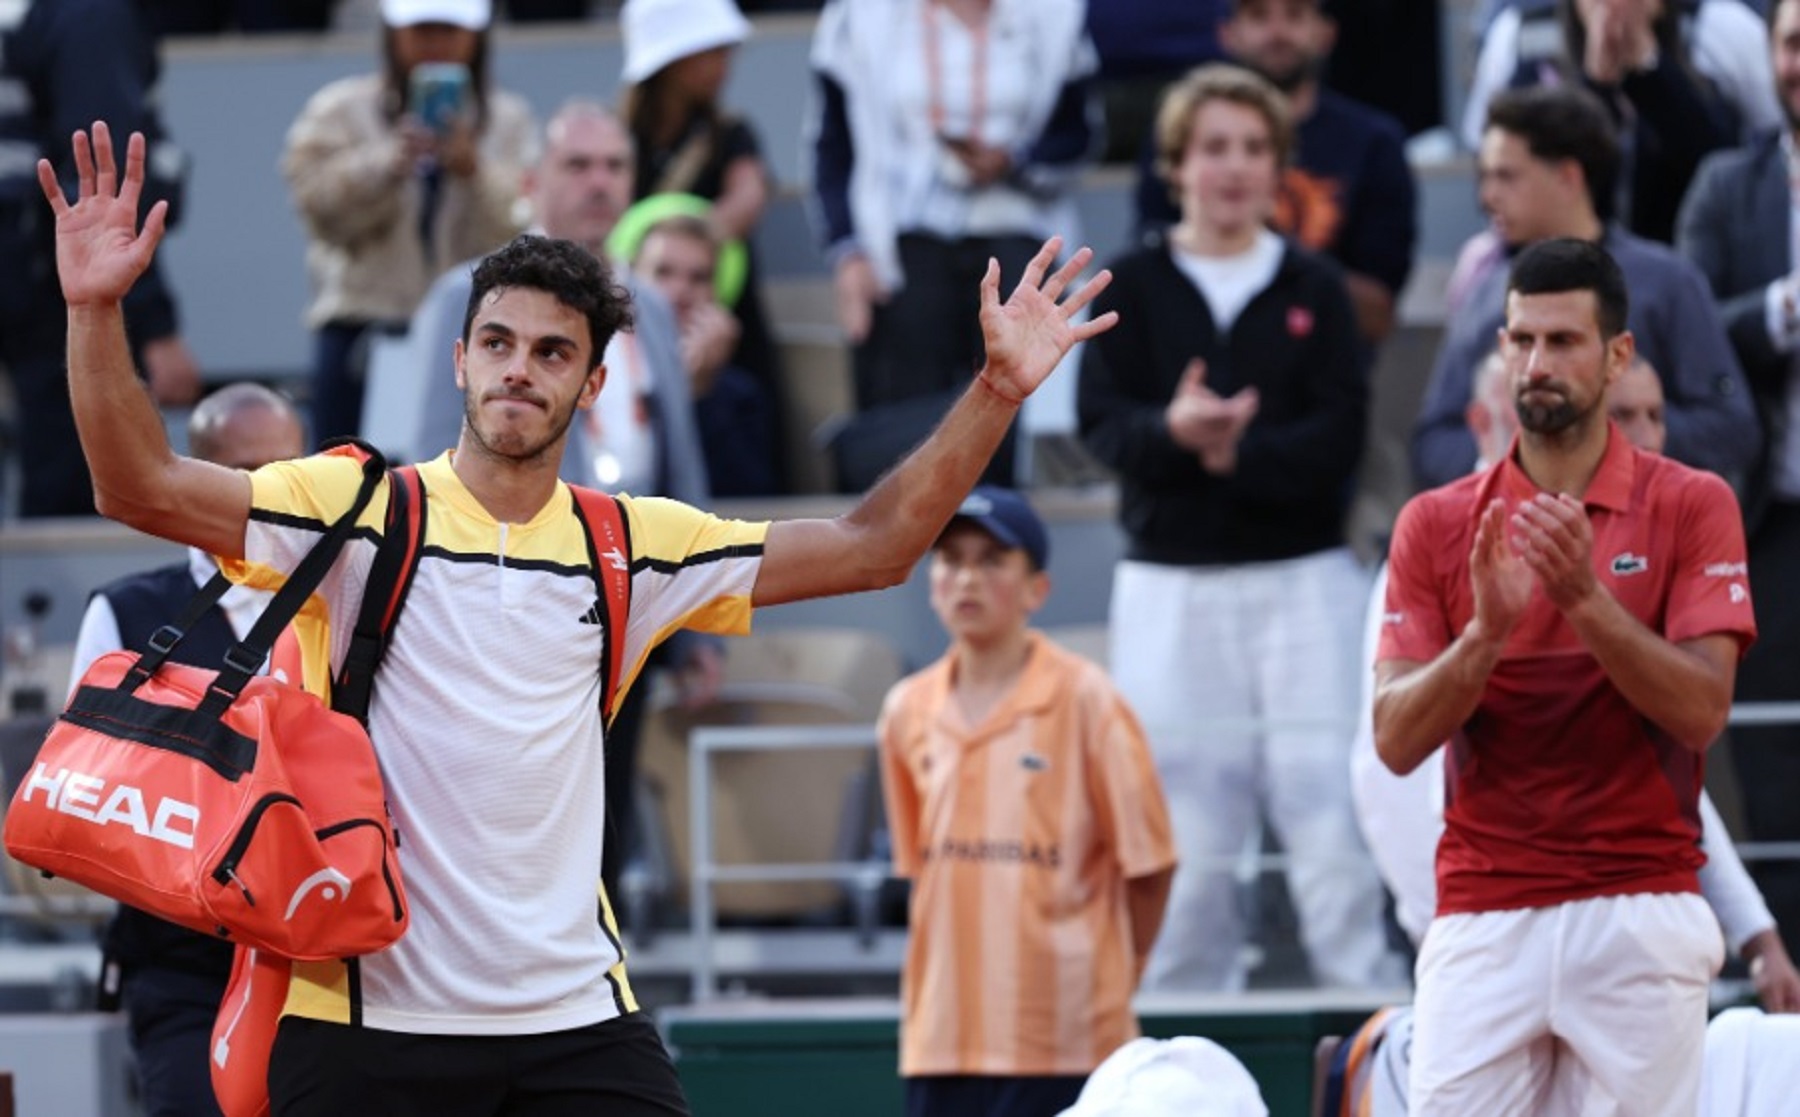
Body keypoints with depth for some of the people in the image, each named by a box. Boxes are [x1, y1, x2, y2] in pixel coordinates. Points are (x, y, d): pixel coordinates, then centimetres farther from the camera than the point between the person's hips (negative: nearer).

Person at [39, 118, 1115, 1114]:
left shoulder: (632, 545, 10)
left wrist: (997, 393, 2)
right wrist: (96, 310, -26)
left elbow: (871, 545, 12)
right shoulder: (361, 507, 0)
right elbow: (145, 489, -12)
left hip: (576, 1019, 3)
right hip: (368, 1016, -3)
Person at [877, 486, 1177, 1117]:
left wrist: (1115, 978, 1)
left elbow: (1146, 857, -3)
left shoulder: (1084, 700, -6)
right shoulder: (909, 711, 8)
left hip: (1060, 1032, -5)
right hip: (943, 1027, 5)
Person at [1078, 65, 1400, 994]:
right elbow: (1103, 421, -4)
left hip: (1304, 577, 0)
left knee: (1326, 797, -8)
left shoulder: (1313, 289, 5)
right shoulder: (1134, 288, 6)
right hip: (1169, 583, 0)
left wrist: (1238, 454, -18)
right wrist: (1173, 432, -25)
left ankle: (1363, 995, -4)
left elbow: (1339, 433, -3)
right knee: (1183, 815, 0)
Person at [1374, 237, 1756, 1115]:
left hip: (1637, 923, -2)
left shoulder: (1692, 506, 3)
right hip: (1482, 921, 2)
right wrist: (1485, 631, -17)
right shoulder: (1437, 525, 8)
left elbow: (1701, 711, -8)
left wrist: (1585, 598, -21)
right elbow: (1396, 741, 0)